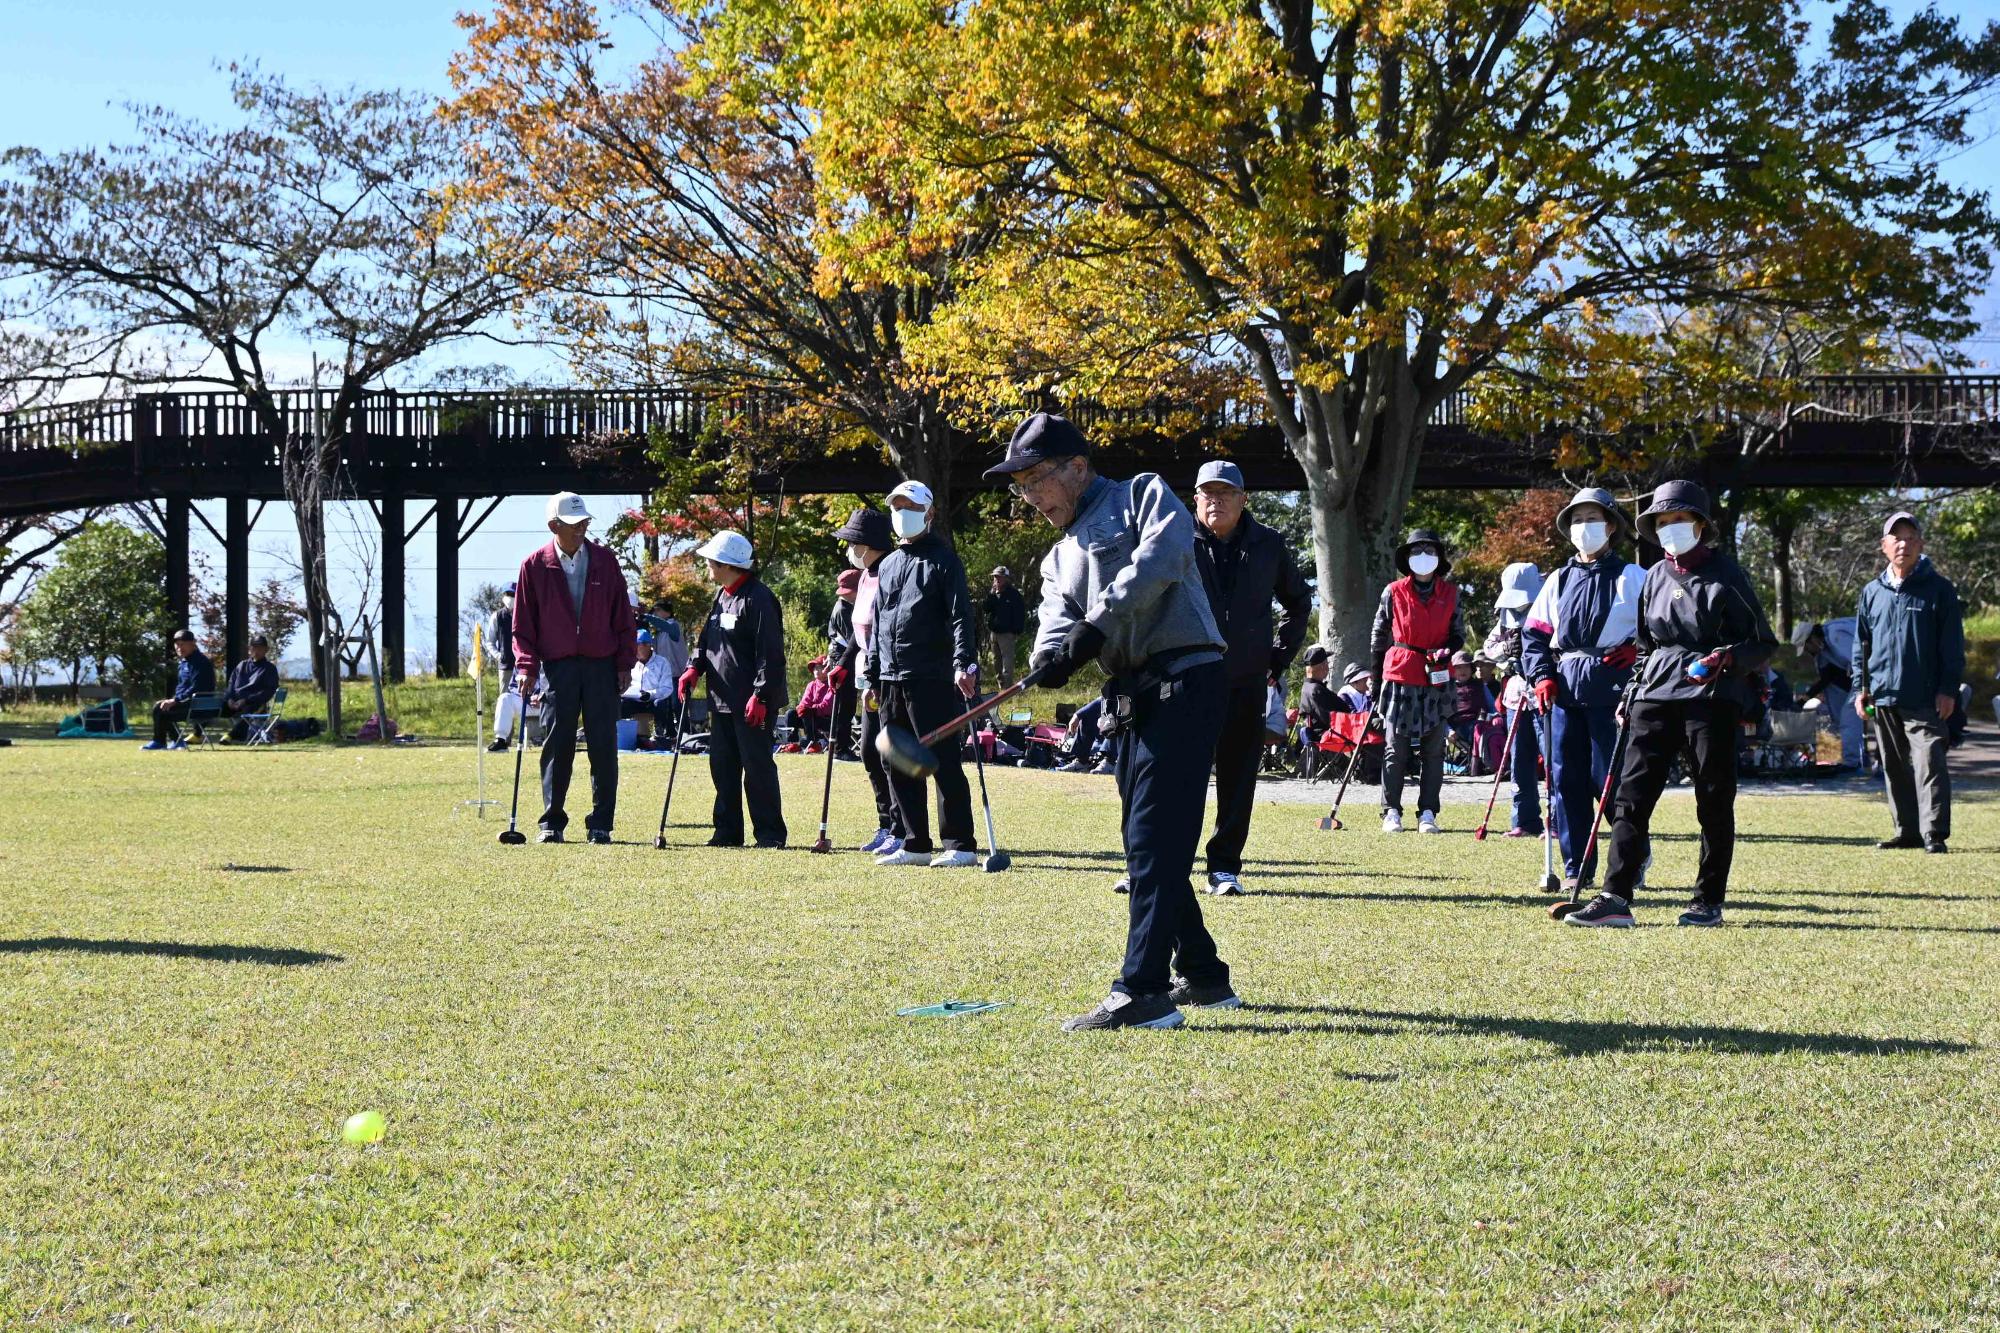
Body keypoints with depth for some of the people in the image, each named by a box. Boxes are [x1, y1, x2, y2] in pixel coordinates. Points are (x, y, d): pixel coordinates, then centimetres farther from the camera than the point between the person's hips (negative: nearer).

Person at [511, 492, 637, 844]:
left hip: (602, 666, 1)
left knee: (603, 745, 0)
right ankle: (552, 821, 9)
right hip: (559, 667, -1)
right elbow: (523, 623, 4)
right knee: (557, 745, 1)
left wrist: (625, 661, 2)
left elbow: (623, 615, 7)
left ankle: (601, 823, 7)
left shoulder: (605, 560, 5)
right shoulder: (535, 567, 1)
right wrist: (526, 667, -6)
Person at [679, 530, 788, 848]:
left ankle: (770, 832, 3)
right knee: (722, 765, 11)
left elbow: (770, 653, -17)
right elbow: (707, 639, 20)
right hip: (722, 701, 9)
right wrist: (694, 667, 1)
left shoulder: (758, 598, -13)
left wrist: (761, 695, -22)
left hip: (752, 703, -9)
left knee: (757, 765, -4)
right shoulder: (721, 597, 15)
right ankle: (728, 830, 18)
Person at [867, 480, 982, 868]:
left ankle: (961, 845, -6)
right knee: (899, 767, 8)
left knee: (944, 762, -8)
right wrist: (872, 677, 18)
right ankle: (916, 845, 15)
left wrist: (964, 664, -23)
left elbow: (960, 617, -10)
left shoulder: (943, 560, -1)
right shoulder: (887, 566, 20)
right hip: (891, 682, 7)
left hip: (932, 680, -7)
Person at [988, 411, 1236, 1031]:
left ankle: (1143, 990, -19)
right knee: (1146, 841, 12)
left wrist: (1101, 619, -24)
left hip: (1184, 681, -9)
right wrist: (1051, 657, -18)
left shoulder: (1142, 495, 4)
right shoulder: (1059, 559, 24)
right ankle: (1203, 976, 24)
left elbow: (1165, 551, -17)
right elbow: (1058, 619, 6)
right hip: (1133, 696, 9)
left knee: (1154, 837, -15)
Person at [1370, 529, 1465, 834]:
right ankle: (1391, 812, 4)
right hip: (1400, 675, -2)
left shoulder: (1450, 594, 7)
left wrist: (1446, 652, -9)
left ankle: (1428, 814, 8)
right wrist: (1375, 678, 5)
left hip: (1437, 679, 2)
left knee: (1434, 750, 3)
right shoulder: (1393, 592, 3)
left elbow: (1459, 634, 13)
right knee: (1396, 748, -2)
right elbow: (1379, 636, 8)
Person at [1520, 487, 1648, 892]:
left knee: (1607, 779, -7)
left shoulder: (1632, 578, 3)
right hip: (1564, 688, 5)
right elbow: (1534, 633, 18)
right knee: (1566, 779, 3)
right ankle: (1576, 868, 10)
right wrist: (1541, 674, 4)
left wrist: (1635, 648, -13)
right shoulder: (1558, 580, 16)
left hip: (1611, 687, -5)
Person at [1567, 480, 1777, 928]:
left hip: (1712, 696, -5)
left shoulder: (1725, 574, -1)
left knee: (1714, 802, 0)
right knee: (1632, 793, -6)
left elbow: (1764, 644, -2)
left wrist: (1728, 657, -21)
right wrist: (1631, 696, 16)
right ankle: (1615, 898, -10)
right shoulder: (1655, 577, 15)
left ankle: (1709, 901, 9)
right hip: (1657, 695, 5)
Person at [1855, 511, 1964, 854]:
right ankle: (1907, 830, 18)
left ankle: (1934, 832, -11)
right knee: (1894, 768, 10)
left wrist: (1949, 689, -8)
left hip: (1926, 698, -5)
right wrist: (1860, 687, 9)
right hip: (1883, 697, 5)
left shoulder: (1939, 589, 0)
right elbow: (1861, 645, 17)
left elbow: (1953, 645, -2)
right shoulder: (1872, 592, 12)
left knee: (1929, 763, -11)